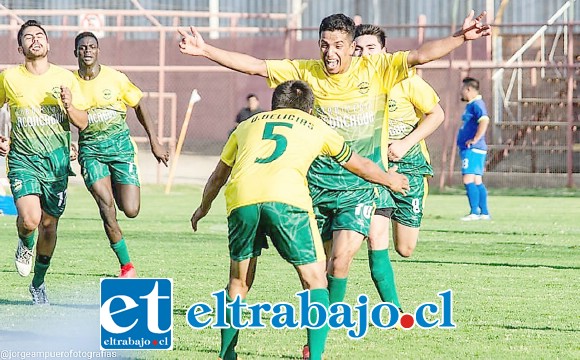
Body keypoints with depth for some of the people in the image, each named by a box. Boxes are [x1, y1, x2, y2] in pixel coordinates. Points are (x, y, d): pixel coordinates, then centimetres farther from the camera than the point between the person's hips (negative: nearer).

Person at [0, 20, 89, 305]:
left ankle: (38, 284, 28)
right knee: (30, 219, -23)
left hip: (57, 163, 2)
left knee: (49, 226, 7)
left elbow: (83, 123, 4)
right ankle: (25, 244, 14)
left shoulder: (65, 78, 2)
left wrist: (69, 105, -15)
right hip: (23, 160, -2)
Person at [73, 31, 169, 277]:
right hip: (90, 149, 0)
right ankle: (126, 265, -6)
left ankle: (118, 190, 31)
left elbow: (139, 107, 7)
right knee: (105, 204, -18)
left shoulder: (115, 78, -3)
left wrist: (154, 142, 6)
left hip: (120, 145, 0)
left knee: (131, 210, -8)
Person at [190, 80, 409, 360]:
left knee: (238, 283, 21)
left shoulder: (248, 125, 33)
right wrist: (389, 179, 64)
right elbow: (360, 166, 44)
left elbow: (219, 175, 44)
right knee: (315, 281, 7)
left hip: (241, 200, 3)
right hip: (286, 199, -3)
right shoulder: (316, 127, 29)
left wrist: (204, 207, 62)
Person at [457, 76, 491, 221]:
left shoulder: (476, 104, -12)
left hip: (472, 149, -11)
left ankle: (475, 212, -15)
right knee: (477, 181, 10)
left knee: (469, 180, -14)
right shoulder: (471, 105, 20)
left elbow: (484, 120, -28)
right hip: (471, 150, 11)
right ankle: (484, 213, 12)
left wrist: (475, 139, -28)